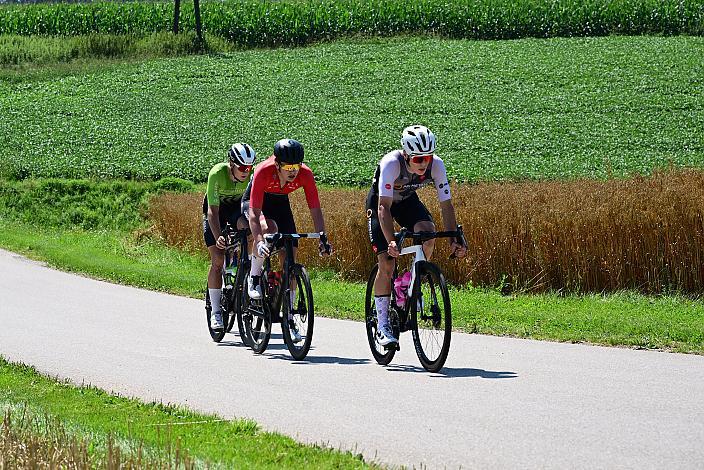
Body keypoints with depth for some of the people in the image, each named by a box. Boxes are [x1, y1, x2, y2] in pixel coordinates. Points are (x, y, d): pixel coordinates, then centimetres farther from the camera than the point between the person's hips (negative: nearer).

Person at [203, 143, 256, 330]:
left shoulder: (253, 174, -27)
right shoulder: (217, 174, -34)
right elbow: (213, 211, -33)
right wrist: (218, 238, -45)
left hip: (238, 205, 2)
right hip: (216, 207, -2)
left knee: (246, 227, -34)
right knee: (217, 260, -11)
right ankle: (216, 312, -4)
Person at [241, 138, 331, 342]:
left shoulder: (305, 175, -29)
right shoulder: (264, 172, -38)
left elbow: (315, 210, -24)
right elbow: (254, 213, -40)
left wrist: (322, 239, -37)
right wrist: (259, 241, -53)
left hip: (280, 203, 3)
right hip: (253, 202, -3)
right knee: (268, 228, -37)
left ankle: (288, 319, 3)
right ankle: (254, 278, -14)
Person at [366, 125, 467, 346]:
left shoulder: (436, 165, -26)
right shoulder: (391, 164, -37)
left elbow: (446, 204, -22)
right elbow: (384, 207, -41)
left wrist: (454, 240, -32)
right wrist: (391, 241, -52)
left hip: (407, 200, 3)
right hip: (380, 201, -3)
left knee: (428, 233, -27)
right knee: (387, 263, -13)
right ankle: (382, 325, -4)